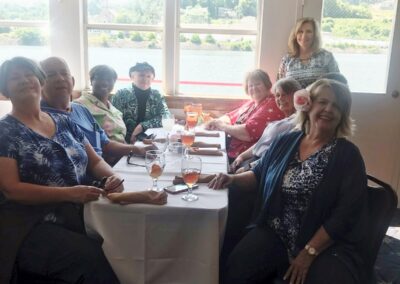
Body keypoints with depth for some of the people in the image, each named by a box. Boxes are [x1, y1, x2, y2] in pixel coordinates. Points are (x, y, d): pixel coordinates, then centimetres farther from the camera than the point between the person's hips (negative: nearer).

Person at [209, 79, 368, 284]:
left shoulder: (348, 155, -4)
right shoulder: (284, 142, 7)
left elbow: (345, 214, -9)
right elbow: (259, 176, 18)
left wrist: (309, 252, -15)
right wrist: (233, 179, -3)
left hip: (327, 245, -1)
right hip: (273, 234, 2)